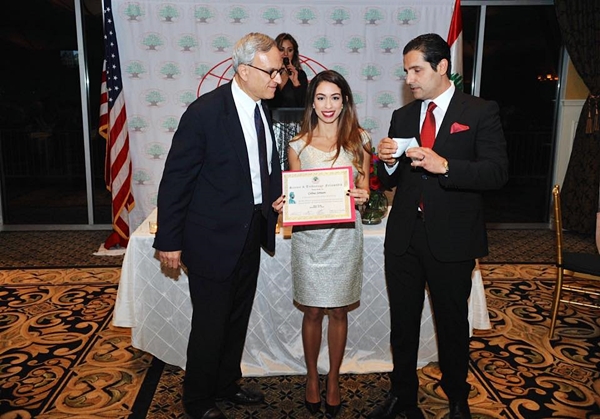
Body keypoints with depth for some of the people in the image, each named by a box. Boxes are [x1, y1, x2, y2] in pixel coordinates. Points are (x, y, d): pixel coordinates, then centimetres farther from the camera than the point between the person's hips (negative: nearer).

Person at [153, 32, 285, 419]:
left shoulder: (265, 109, 4)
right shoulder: (205, 111, -19)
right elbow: (176, 179, -15)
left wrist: (276, 198, -3)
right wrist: (169, 241, -12)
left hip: (251, 234, 7)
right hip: (213, 238, -7)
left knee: (237, 319, 21)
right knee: (211, 324, 8)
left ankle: (227, 384, 43)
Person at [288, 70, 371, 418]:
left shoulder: (359, 140, 3)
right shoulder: (299, 145, 2)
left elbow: (364, 187, 8)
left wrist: (362, 195, -15)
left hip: (345, 234, 1)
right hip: (309, 236, 0)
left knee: (338, 311, 10)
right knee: (312, 312, 10)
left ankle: (334, 380, 29)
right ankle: (312, 378, 31)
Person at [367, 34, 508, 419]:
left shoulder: (481, 112, -4)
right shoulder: (403, 116, 10)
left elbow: (497, 172, -14)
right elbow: (393, 180, 10)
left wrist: (444, 166, -28)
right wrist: (389, 162, -13)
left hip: (451, 239, -4)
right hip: (404, 237, 4)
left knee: (452, 323, 13)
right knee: (402, 321, 14)